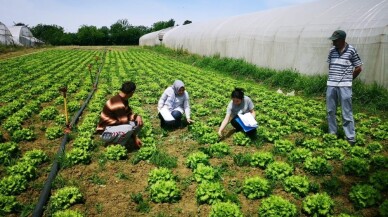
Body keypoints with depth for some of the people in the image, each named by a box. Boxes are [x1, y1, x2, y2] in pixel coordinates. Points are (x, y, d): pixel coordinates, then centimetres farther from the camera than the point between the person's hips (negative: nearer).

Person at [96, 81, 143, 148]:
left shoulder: (123, 99, 0)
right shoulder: (119, 105, -28)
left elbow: (129, 113, 6)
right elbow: (125, 123, -24)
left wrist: (137, 116, -17)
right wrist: (135, 138, -14)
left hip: (116, 125, 9)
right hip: (106, 132, -9)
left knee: (139, 122, -5)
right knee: (130, 127, -34)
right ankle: (119, 145, -11)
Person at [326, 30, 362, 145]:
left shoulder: (351, 50, -6)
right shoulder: (332, 50, 6)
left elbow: (358, 68, 1)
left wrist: (347, 79, 5)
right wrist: (333, 77, 12)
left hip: (344, 86, -5)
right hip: (331, 85, 5)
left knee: (347, 113, -1)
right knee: (330, 111, 11)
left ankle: (351, 137, 7)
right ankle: (332, 133, 24)